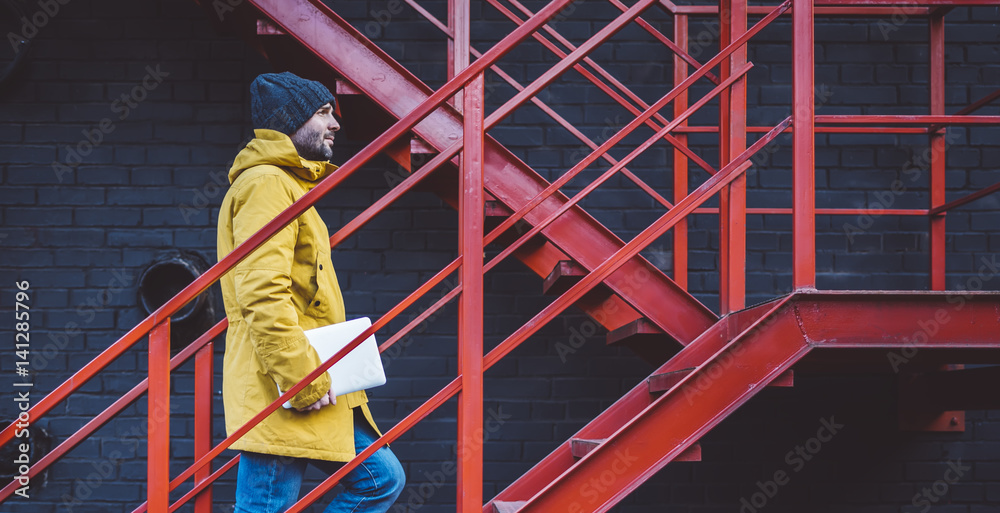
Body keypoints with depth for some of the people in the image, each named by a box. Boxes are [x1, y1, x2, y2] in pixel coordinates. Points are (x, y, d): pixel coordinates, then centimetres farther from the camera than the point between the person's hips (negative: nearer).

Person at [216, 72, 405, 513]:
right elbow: (262, 295, -22)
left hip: (314, 394, 10)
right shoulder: (266, 184, -11)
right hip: (281, 401, -10)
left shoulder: (289, 186, 23)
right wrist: (302, 381, -22)